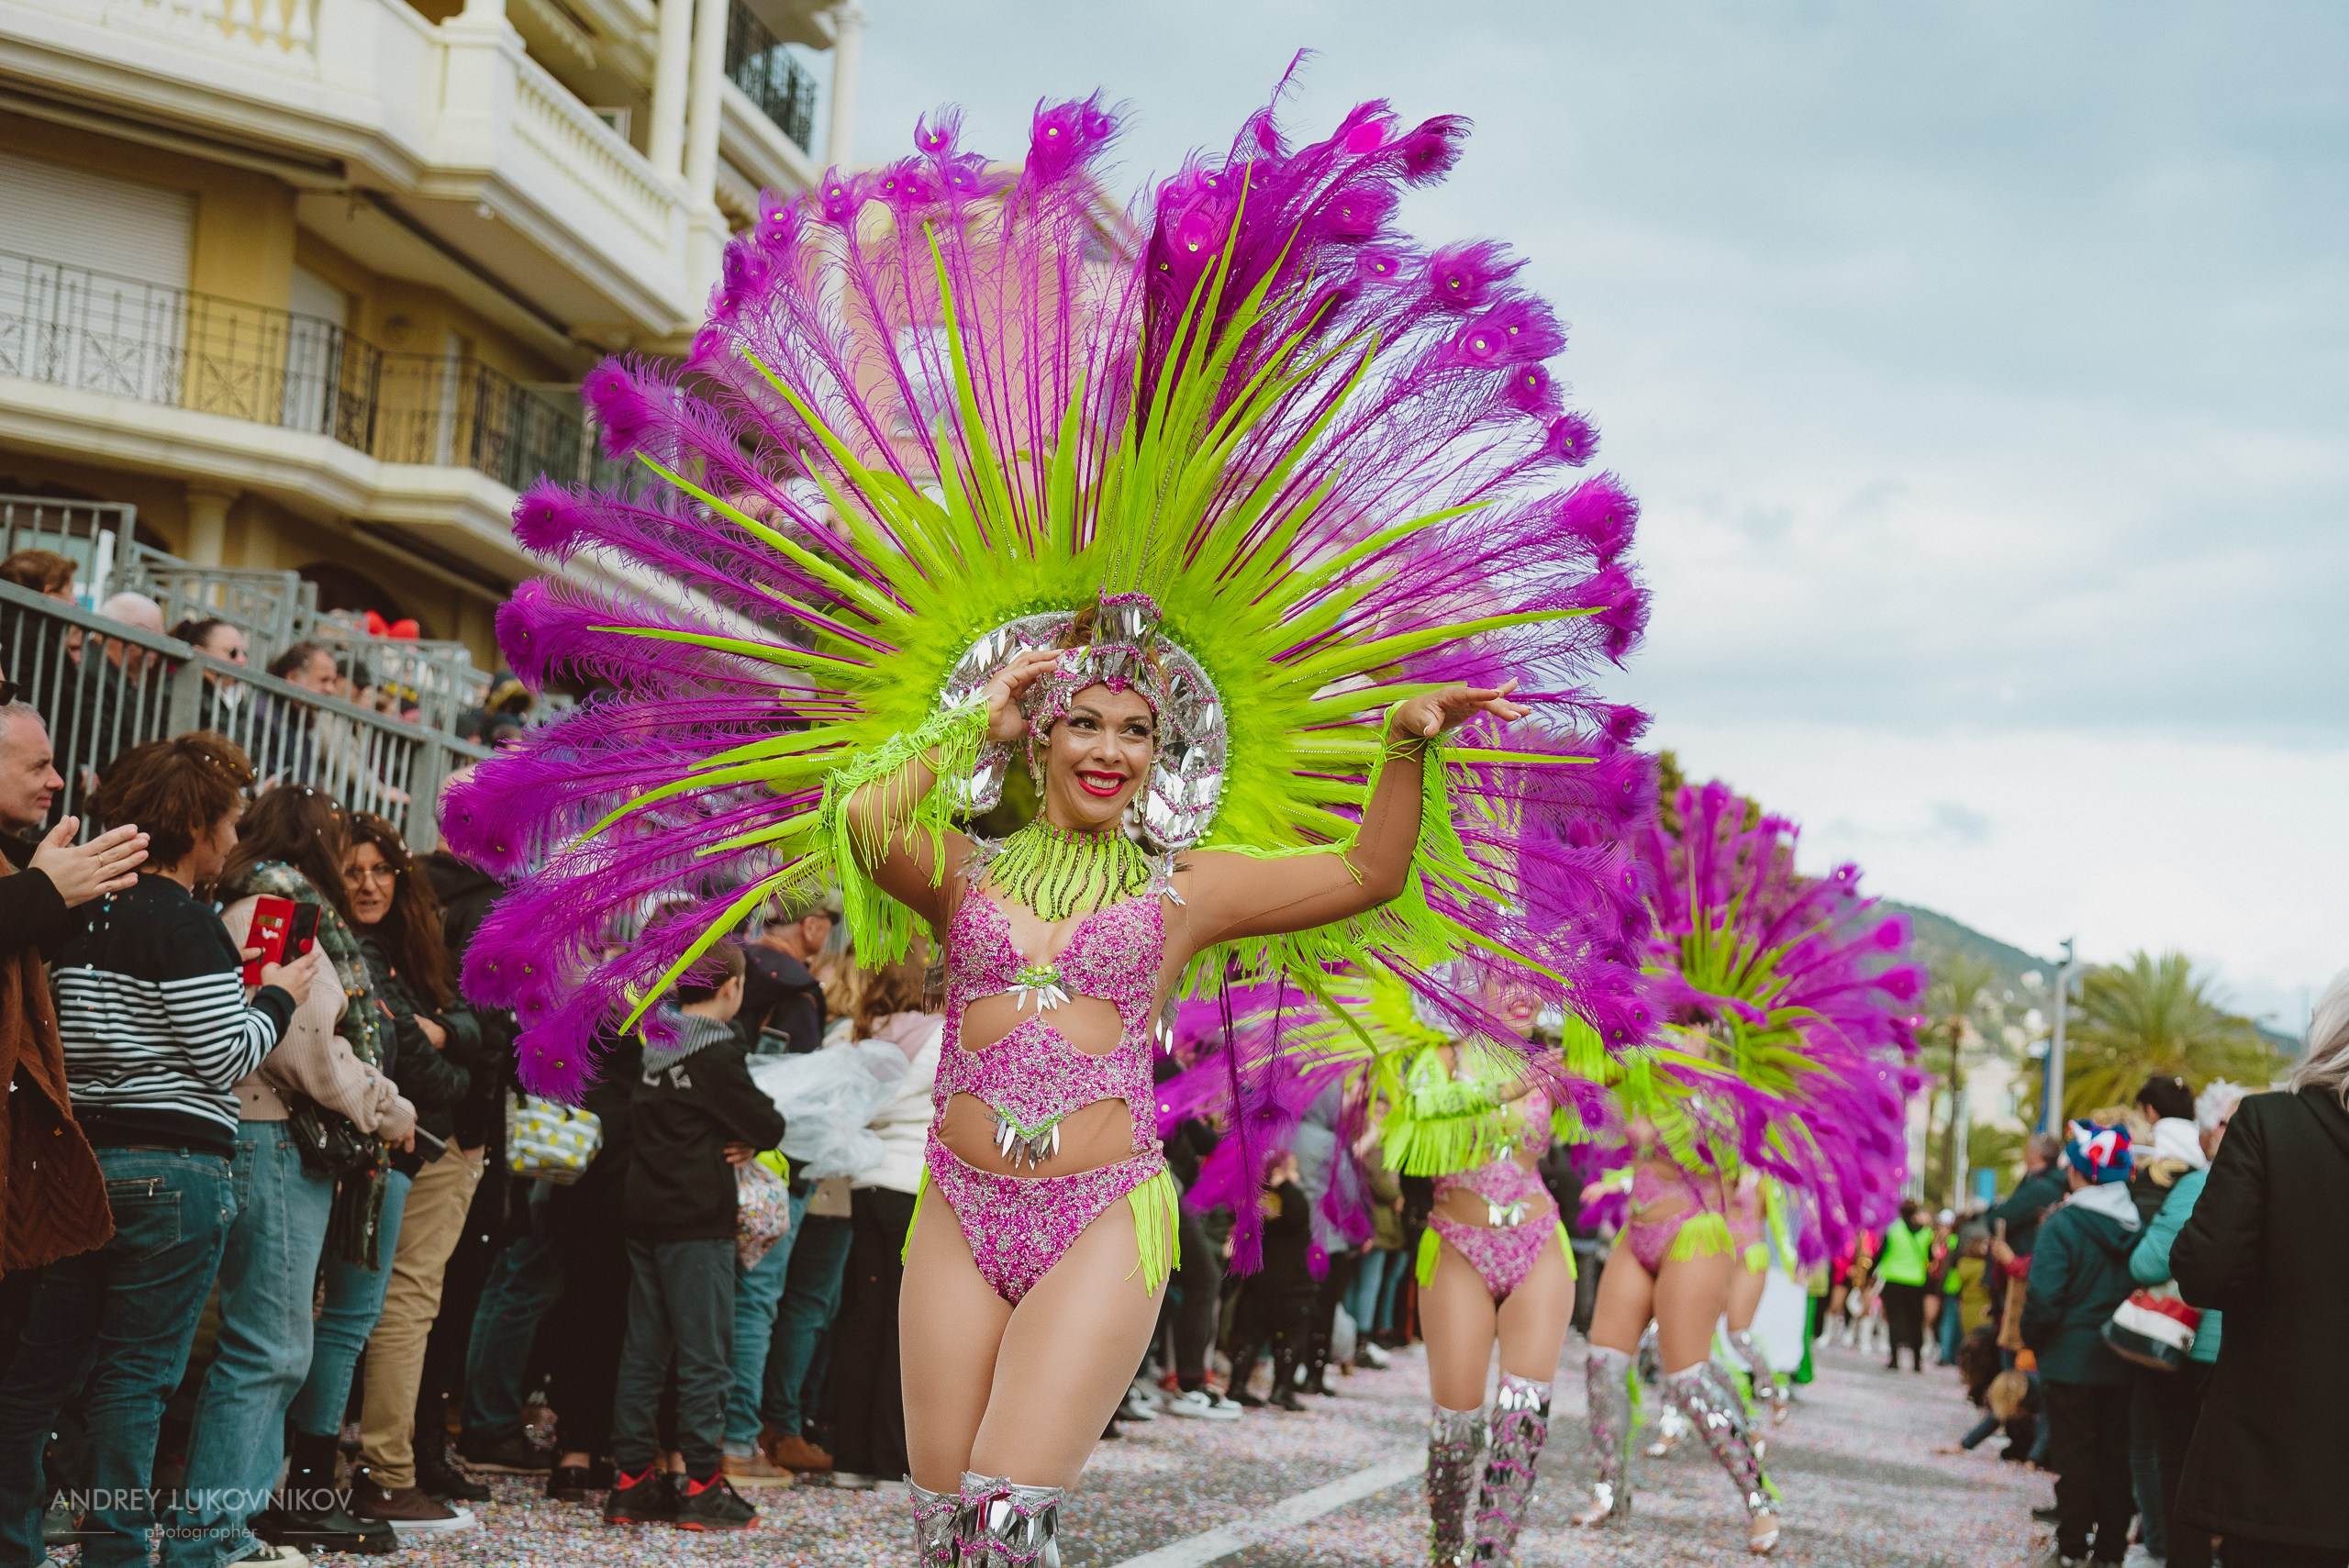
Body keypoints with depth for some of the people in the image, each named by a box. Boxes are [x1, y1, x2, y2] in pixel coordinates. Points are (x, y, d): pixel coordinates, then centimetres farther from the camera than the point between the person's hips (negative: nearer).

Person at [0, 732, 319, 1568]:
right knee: (138, 1371, -1)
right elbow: (226, 1057, -13)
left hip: (77, 1156, 8)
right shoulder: (185, 922, -13)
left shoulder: (84, 913, 11)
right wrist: (277, 996, 3)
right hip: (172, 1170, -8)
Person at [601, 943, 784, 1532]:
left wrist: (738, 1138, 2)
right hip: (699, 1219, -8)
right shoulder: (716, 1051, -13)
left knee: (643, 1351, 10)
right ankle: (702, 1485, 0)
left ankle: (631, 1480, 13)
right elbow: (768, 1126, -14)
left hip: (646, 1216, 8)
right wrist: (755, 1137, 9)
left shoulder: (657, 1045, 10)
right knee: (706, 1355, -2)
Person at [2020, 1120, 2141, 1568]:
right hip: (2122, 1362, 4)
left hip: (2070, 1358, -4)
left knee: (2073, 1451, 5)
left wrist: (2033, 1339, -1)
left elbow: (2043, 1298, -19)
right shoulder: (2138, 1225, 1)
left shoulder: (2061, 1226, -15)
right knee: (2116, 1452, 11)